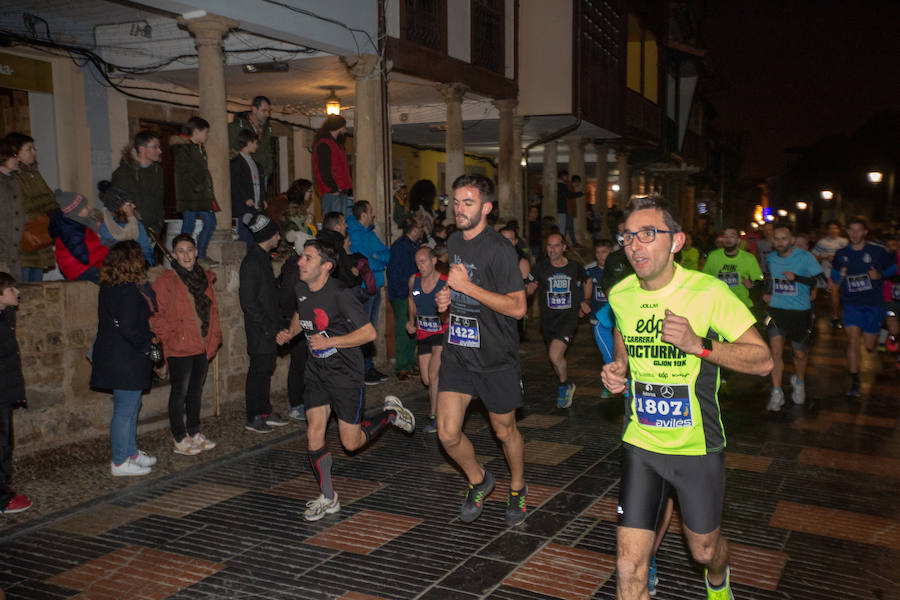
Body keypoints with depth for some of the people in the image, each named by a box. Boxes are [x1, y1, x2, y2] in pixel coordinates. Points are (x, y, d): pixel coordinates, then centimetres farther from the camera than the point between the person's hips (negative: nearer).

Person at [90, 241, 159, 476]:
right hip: (126, 360, -10)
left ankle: (131, 452, 34)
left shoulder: (108, 287, 8)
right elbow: (128, 328, -25)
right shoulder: (128, 291, -22)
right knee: (125, 411, 0)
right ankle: (120, 463, 11)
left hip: (113, 357, 10)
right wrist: (147, 343, -11)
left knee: (131, 407, 21)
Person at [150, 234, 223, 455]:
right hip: (179, 348, -6)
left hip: (202, 347, 6)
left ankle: (194, 434, 28)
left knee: (196, 390, 16)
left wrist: (214, 337, 9)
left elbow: (213, 310, 15)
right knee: (180, 392, 1)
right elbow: (156, 315, -12)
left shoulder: (205, 278, 10)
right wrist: (170, 337, -14)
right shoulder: (166, 281, -9)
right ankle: (179, 440, 11)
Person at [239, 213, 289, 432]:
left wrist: (278, 322, 14)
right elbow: (248, 301, -20)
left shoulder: (263, 258, 13)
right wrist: (268, 327, -18)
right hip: (259, 331, -9)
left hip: (270, 328, 9)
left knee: (266, 369, 15)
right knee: (258, 371, -1)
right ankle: (253, 418, 8)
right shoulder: (251, 262, -17)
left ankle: (265, 412, 26)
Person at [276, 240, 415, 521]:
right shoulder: (301, 289, 1)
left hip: (345, 373, -6)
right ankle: (328, 498, 14)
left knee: (351, 443, 1)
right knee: (314, 435, -2)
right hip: (316, 371, 6)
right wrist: (290, 332, 4)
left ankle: (390, 413, 28)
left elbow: (369, 332, -21)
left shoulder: (339, 294, -22)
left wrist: (329, 341, -23)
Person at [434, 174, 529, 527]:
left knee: (504, 431, 13)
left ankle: (517, 488, 41)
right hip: (457, 352, 5)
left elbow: (517, 306, -21)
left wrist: (467, 286, -23)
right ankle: (478, 481, 27)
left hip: (496, 358, -5)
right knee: (448, 434, -2)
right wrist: (446, 297, 4)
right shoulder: (453, 242, 8)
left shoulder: (499, 249, -16)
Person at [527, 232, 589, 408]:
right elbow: (529, 289, -8)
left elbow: (587, 282, 19)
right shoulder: (541, 267, -4)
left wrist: (585, 302, 12)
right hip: (548, 320, 3)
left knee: (555, 355, -23)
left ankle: (564, 386, 3)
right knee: (556, 359, 16)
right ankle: (567, 387, 43)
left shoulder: (575, 267, -1)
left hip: (569, 318, -3)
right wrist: (529, 287, -31)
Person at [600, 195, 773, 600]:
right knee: (628, 567, -3)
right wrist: (617, 366, -1)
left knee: (704, 549, 20)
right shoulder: (620, 295, -4)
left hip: (698, 447, -2)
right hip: (640, 444, 2)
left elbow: (763, 360, -14)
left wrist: (699, 345, -28)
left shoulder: (708, 292, -17)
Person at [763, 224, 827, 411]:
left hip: (800, 312, -2)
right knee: (776, 351, -13)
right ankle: (777, 393, -6)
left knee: (799, 354, 11)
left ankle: (799, 382, 41)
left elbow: (823, 281, -15)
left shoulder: (805, 257, -9)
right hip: (776, 309, 2)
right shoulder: (770, 258, 5)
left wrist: (796, 277, -25)